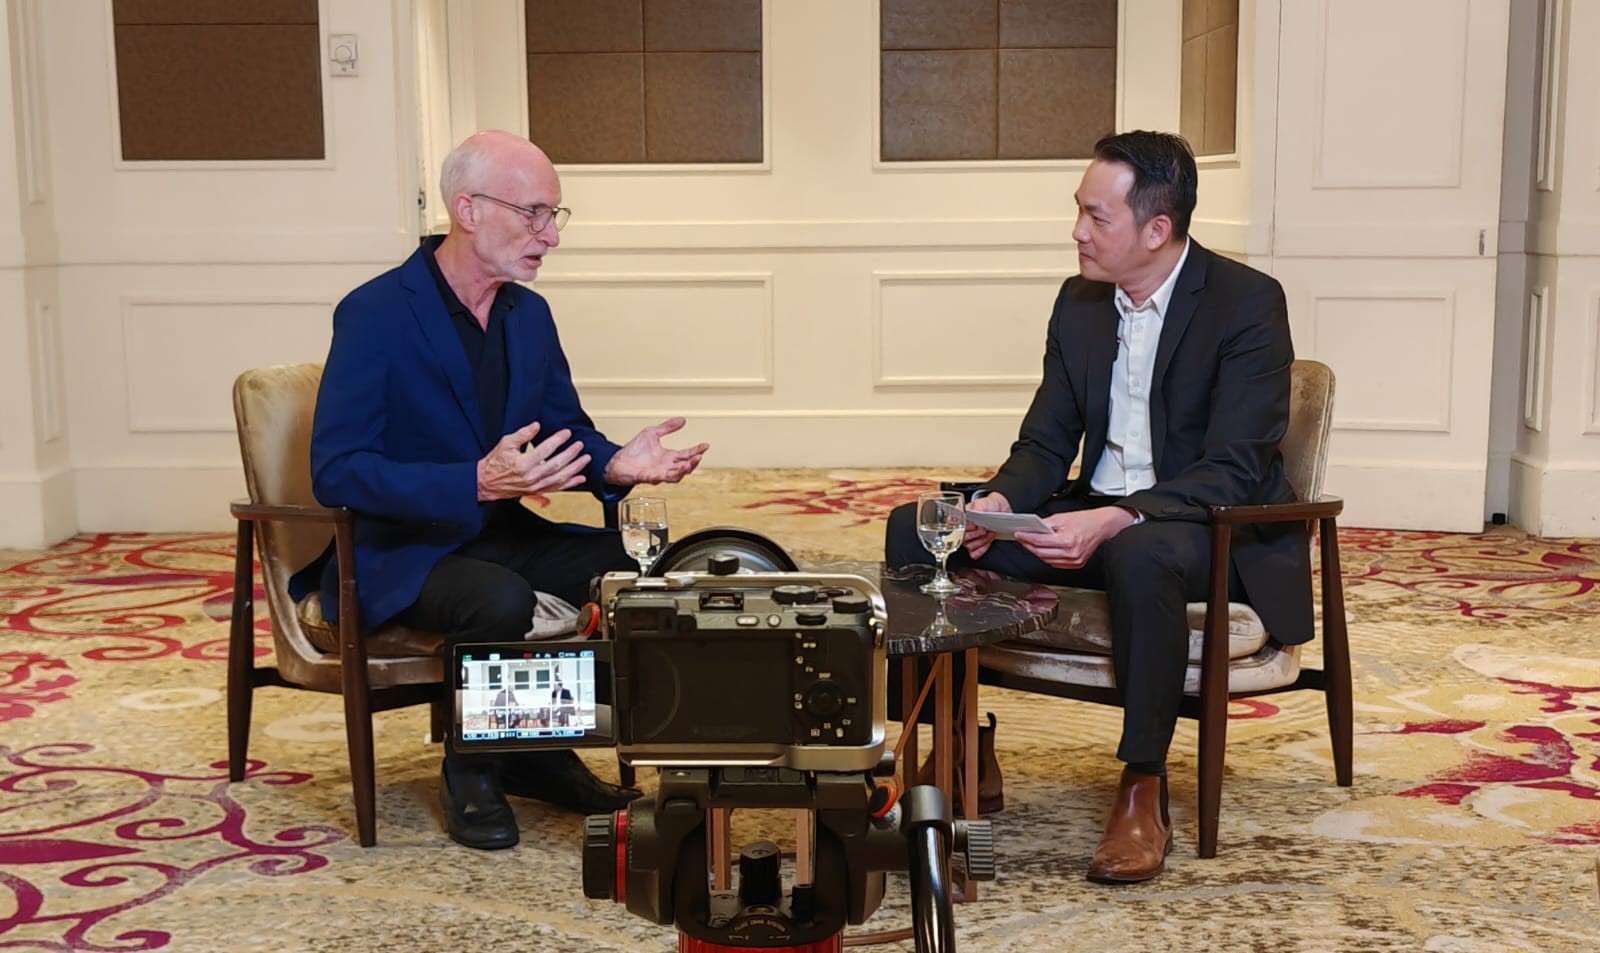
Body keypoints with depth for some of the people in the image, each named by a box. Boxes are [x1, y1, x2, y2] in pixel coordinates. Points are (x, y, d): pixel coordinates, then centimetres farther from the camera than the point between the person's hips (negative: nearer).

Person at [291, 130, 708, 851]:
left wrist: (617, 466, -12)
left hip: (497, 531, 7)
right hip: (395, 552, -7)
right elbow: (335, 470, -23)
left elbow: (567, 433, 13)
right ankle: (470, 771, -8)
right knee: (501, 601, -35)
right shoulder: (376, 315, -16)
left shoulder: (529, 314, 6)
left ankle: (541, 751, 5)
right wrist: (479, 482, -35)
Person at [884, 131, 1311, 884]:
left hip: (1216, 528, -6)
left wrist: (1115, 521, -35)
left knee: (1141, 555, -42)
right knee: (915, 527, -9)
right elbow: (1046, 442, 8)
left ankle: (1143, 788, -26)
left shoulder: (1248, 303, -14)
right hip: (1097, 517, 7)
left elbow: (1233, 472, -21)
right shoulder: (1080, 301, 6)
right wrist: (999, 500, -15)